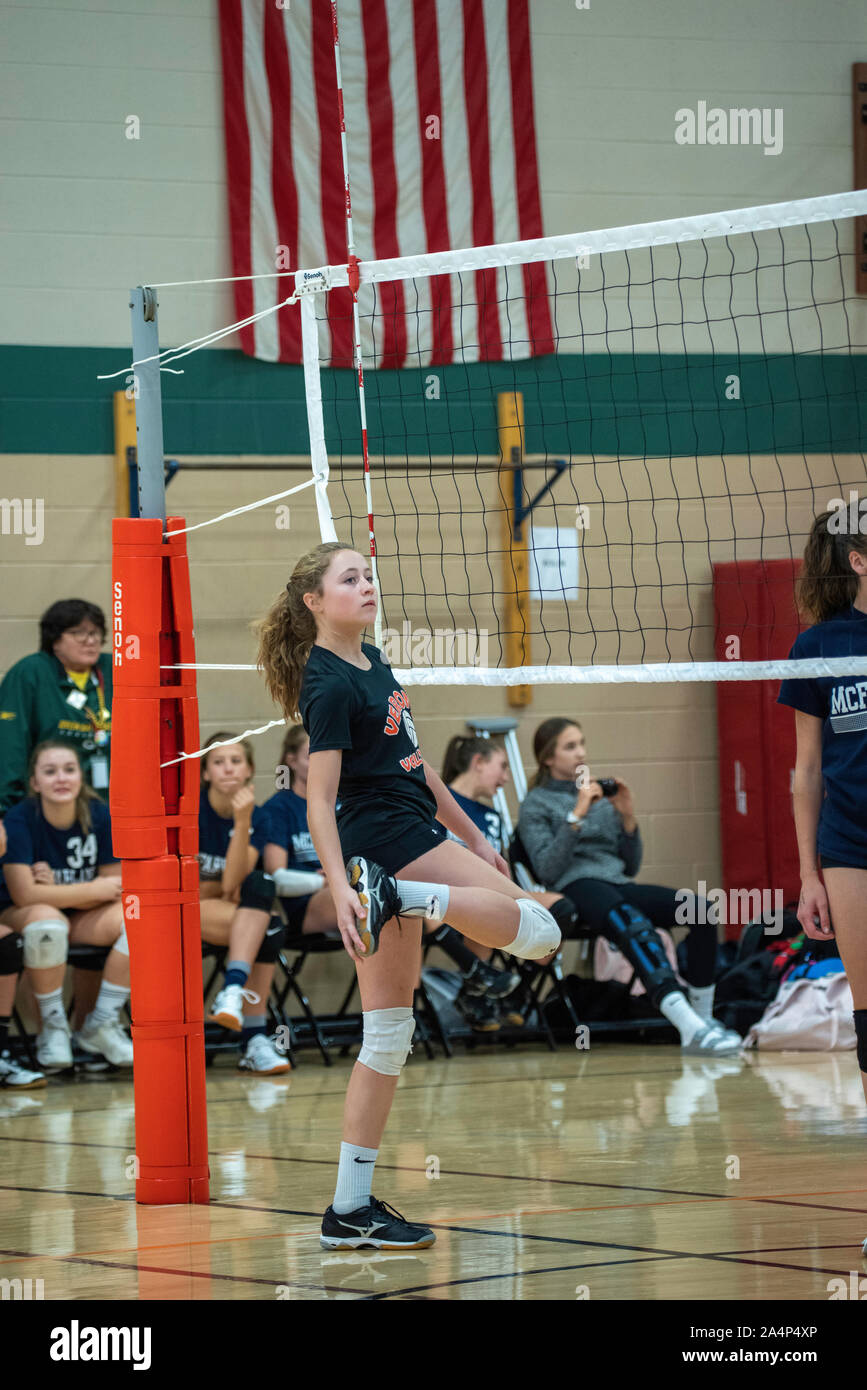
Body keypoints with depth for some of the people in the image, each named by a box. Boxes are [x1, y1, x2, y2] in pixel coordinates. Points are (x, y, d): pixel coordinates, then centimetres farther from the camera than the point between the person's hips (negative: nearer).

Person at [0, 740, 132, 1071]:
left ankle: (100, 1025, -8)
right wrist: (96, 889, -19)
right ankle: (53, 1028, -16)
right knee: (47, 924, -39)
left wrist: (57, 889, -21)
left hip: (84, 918, 4)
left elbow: (115, 891, -6)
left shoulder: (100, 816, -8)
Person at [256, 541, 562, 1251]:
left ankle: (351, 1210, 8)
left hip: (414, 843, 9)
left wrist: (472, 836, 26)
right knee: (540, 932, -17)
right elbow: (319, 799, -18)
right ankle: (389, 896, -22)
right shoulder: (330, 687, -13)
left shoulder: (374, 661, 16)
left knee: (388, 1036, 7)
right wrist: (340, 888, -29)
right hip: (386, 839, -9)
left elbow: (412, 762, 24)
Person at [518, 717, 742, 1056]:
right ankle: (690, 1027, -58)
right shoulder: (536, 805, 13)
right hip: (575, 887, -6)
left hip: (617, 885, 6)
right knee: (633, 924, -40)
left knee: (702, 910, -22)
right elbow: (547, 869, -5)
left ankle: (703, 1017, -22)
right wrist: (576, 816, -10)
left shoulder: (602, 797, 27)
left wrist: (627, 817, 9)